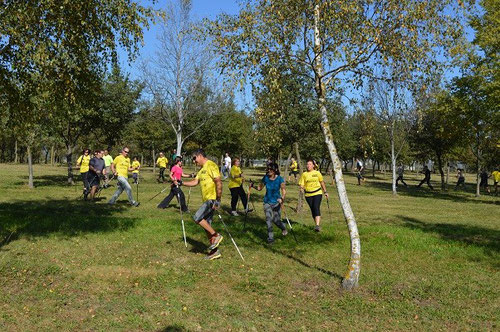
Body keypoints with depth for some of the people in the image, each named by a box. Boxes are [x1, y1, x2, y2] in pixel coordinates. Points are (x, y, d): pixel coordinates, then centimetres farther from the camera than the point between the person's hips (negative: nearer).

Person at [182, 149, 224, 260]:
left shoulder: (211, 165, -11)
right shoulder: (202, 170, 20)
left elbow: (218, 182, -18)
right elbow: (195, 182, 17)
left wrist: (218, 199, -21)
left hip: (212, 199, -10)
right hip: (206, 200, 10)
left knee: (197, 218, -17)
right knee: (206, 225, 9)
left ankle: (216, 236, -6)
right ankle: (214, 251, 15)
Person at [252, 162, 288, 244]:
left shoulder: (279, 179, -12)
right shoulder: (266, 178, -3)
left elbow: (283, 190, -16)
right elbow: (260, 188, 7)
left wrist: (282, 198, -34)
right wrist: (253, 186, -12)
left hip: (276, 202, -2)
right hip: (267, 202, 2)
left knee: (276, 220, 5)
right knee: (268, 219, -10)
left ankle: (284, 228, 40)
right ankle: (270, 238, 1)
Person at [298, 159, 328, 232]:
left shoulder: (317, 173, 4)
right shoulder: (304, 174, 4)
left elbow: (322, 182, 15)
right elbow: (301, 184, 2)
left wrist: (325, 192, 16)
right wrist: (301, 189, -21)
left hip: (317, 193, -2)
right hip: (308, 195, 2)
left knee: (316, 208, -19)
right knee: (312, 210, 7)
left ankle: (317, 225, -25)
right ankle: (317, 225, 22)